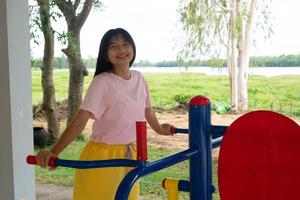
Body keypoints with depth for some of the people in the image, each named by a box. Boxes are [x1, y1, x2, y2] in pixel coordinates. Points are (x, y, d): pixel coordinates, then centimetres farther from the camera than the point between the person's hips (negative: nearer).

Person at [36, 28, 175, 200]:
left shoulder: (139, 78, 1)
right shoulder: (102, 82, -17)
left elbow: (147, 110, 18)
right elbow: (80, 121, -24)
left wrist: (160, 129, 32)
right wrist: (53, 152, -34)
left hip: (130, 154, 6)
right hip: (103, 156, -6)